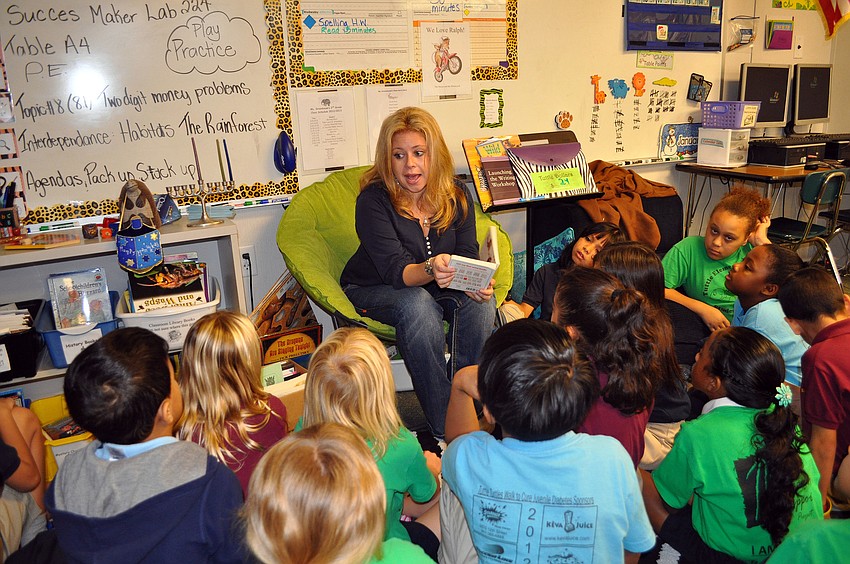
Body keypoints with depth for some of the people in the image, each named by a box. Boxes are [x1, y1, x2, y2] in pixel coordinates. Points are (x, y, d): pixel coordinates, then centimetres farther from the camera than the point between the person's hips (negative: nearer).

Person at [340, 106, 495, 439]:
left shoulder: (456, 196, -7)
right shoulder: (373, 200, -21)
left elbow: (468, 256, -8)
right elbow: (396, 270, -29)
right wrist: (431, 270, -51)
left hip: (434, 287, 4)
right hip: (372, 291, -4)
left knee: (480, 300, -26)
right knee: (417, 303, -36)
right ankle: (444, 428, -29)